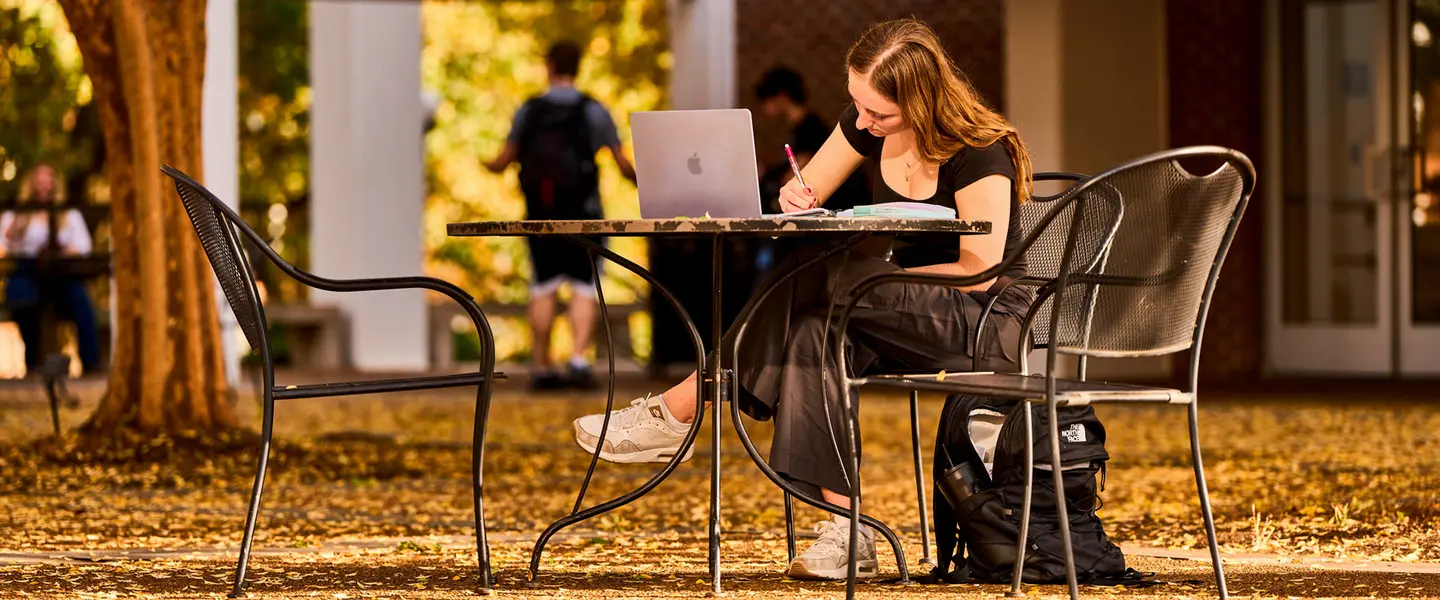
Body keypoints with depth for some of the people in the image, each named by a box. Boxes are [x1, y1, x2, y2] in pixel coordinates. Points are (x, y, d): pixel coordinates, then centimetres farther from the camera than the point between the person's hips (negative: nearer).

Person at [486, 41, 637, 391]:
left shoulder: (529, 111, -2)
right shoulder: (593, 112, -5)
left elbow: (505, 160, 5)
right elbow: (624, 165, -2)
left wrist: (489, 166, 29)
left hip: (540, 215, 2)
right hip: (582, 214, -2)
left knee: (544, 289, 10)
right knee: (584, 289, 2)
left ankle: (541, 367, 11)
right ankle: (579, 359, -14)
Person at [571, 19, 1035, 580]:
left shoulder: (980, 153, -20)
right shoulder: (866, 127, 1)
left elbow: (979, 273, -22)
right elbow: (802, 194, 11)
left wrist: (881, 278, -23)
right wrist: (797, 200, -15)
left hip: (990, 326, -7)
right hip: (912, 319, 7)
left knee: (816, 277, -30)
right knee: (815, 336, -30)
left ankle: (678, 411, -23)